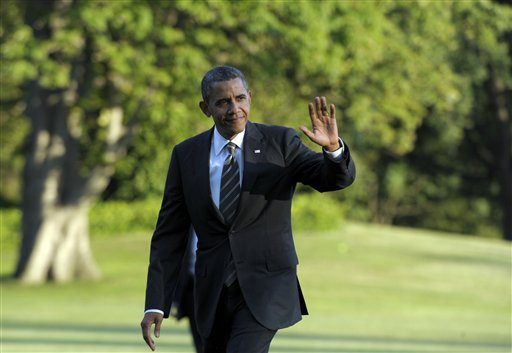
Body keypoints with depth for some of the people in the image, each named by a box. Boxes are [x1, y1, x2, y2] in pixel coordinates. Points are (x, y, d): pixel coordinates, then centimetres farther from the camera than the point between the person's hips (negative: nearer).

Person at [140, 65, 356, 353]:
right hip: (215, 294, 4)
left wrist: (333, 147, -35)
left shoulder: (280, 142, -4)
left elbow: (339, 178, -12)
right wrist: (156, 305, -3)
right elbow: (169, 235, 3)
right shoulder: (186, 155, 2)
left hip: (266, 287, -4)